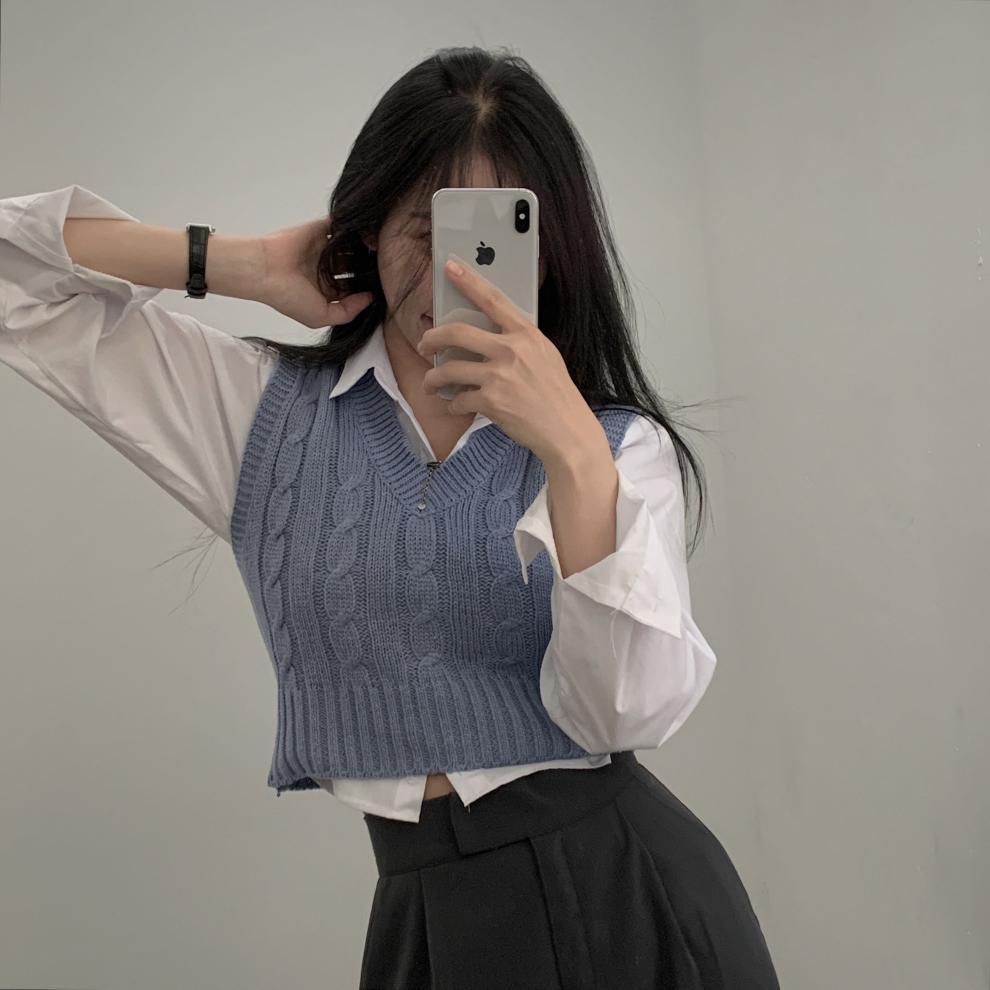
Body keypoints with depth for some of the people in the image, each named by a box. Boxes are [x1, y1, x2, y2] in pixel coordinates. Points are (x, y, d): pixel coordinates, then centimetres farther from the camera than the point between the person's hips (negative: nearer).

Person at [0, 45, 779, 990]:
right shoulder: (264, 411, 0)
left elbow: (629, 710, -15)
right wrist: (246, 265, -8)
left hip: (628, 894, 0)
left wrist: (572, 453, -26)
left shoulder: (623, 445, -2)